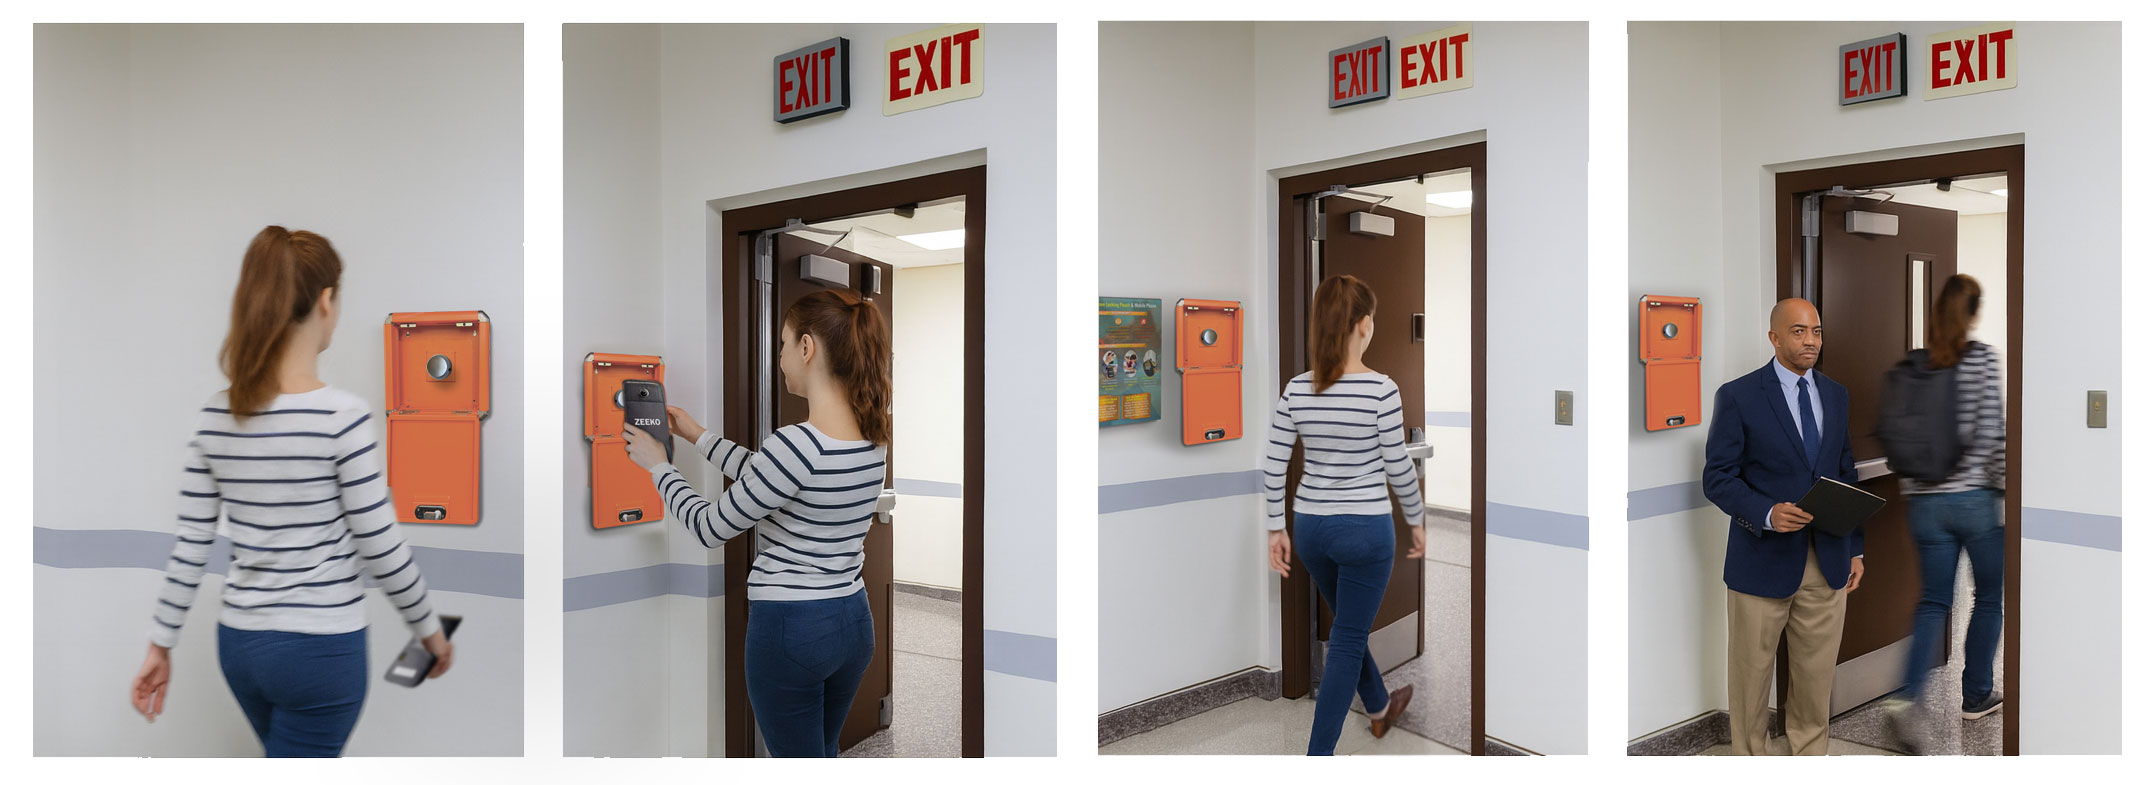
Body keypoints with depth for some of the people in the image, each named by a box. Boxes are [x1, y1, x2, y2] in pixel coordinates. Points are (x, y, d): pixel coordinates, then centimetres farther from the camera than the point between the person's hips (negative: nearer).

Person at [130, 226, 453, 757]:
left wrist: (161, 644, 13)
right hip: (320, 648, -7)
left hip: (239, 642, 7)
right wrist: (429, 628, -1)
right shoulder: (343, 417, -19)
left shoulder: (216, 418, -1)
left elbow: (191, 546, 2)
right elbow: (380, 546, -14)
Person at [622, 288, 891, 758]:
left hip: (791, 629, -7)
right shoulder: (872, 440, 0)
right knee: (823, 755, 25)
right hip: (853, 620, 7)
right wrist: (698, 436, 22)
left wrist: (657, 464, 4)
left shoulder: (796, 444, -25)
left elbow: (711, 528, -11)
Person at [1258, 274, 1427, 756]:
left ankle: (1380, 708, 50)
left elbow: (1273, 466, -2)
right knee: (1347, 642, 5)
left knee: (1350, 625, 26)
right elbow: (1398, 466, -10)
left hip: (1312, 527, 5)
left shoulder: (1296, 390, -4)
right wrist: (1417, 520, 5)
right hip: (1366, 529, -5)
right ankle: (1316, 763, 7)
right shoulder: (1381, 390, -17)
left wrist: (1275, 528, 8)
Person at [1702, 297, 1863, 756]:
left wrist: (1855, 548, 13)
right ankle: (1749, 757, 22)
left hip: (1828, 563, 5)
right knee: (1751, 673, 6)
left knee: (1817, 674, 12)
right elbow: (1717, 477, -9)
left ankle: (1811, 753, 30)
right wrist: (1767, 513, -25)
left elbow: (1846, 474, 16)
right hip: (1764, 560, -4)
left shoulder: (1837, 396, 10)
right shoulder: (1737, 396, -7)